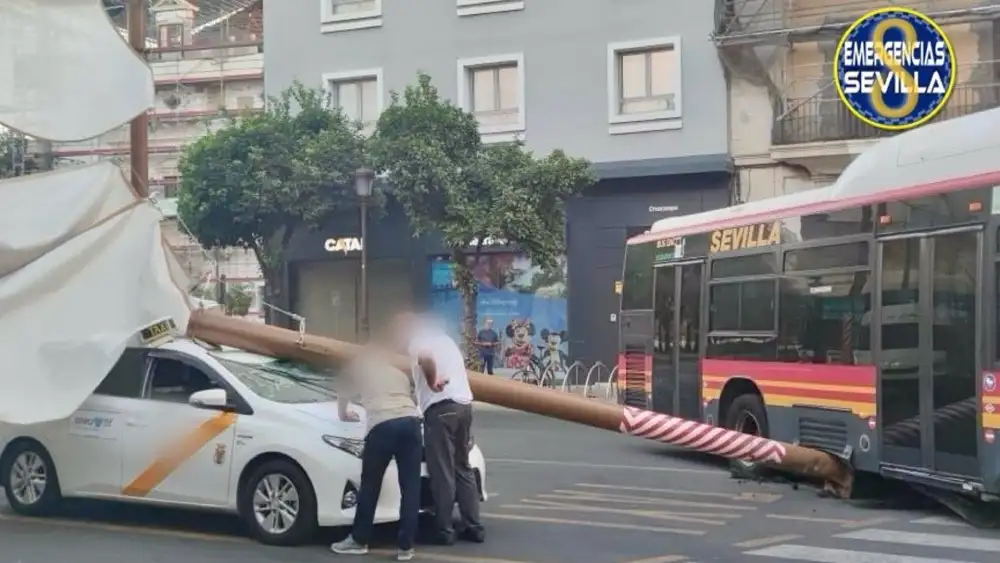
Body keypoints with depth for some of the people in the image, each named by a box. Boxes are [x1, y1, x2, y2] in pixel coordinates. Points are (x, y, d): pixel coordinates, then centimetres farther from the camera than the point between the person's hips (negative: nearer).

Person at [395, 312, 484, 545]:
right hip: (463, 404, 8)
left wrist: (431, 382, -15)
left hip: (441, 407, -8)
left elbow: (426, 357, -26)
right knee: (463, 468, 14)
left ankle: (444, 530, 0)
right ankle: (473, 527, 14)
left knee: (442, 472, -3)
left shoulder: (417, 340, -3)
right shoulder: (443, 338, 25)